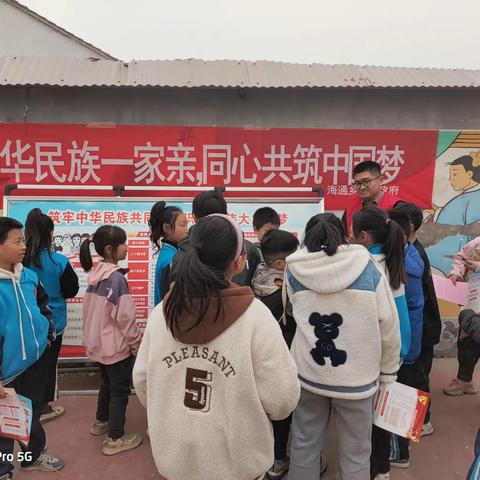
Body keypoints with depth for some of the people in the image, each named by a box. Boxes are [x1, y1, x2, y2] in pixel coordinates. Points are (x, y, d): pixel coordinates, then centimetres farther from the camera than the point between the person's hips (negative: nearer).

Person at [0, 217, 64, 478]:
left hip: (36, 358, 6)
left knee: (33, 412, 24)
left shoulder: (29, 276, -2)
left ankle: (34, 455, 45)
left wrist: (48, 333, 10)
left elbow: (43, 306, 16)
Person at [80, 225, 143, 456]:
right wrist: (136, 343, -8)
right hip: (116, 345, -8)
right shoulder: (117, 277, -24)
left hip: (98, 343, 8)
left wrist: (93, 334, 20)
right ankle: (115, 439, 19)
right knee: (120, 390, 8)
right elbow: (124, 317, -21)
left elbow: (92, 310, 9)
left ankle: (101, 422, 45)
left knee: (107, 382, 27)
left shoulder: (95, 274, 0)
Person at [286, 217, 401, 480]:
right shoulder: (368, 269, -6)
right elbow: (389, 326, -4)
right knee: (355, 454, 15)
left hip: (308, 375, 2)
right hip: (356, 378, -1)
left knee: (304, 445, 18)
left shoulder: (295, 270, -3)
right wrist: (388, 372, 7)